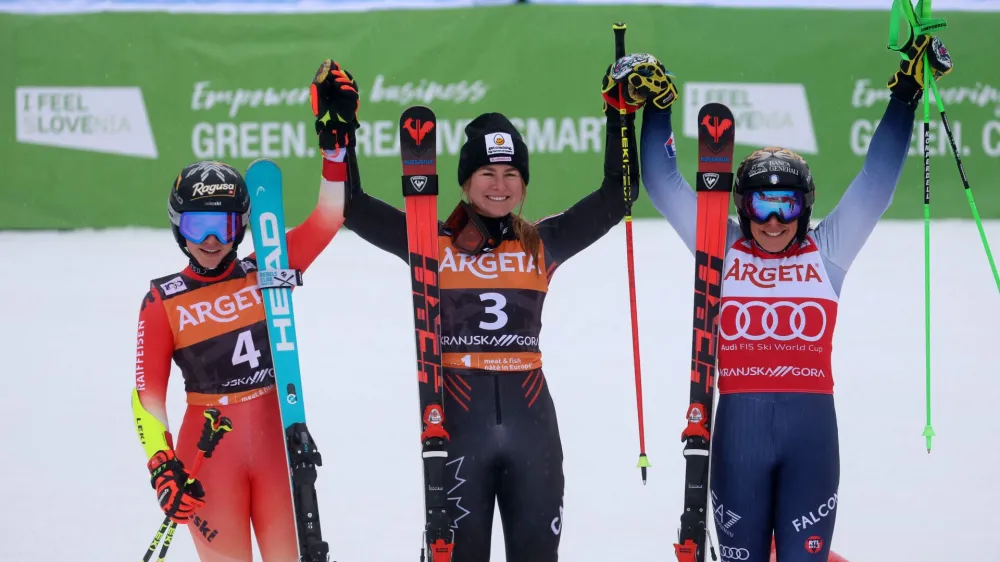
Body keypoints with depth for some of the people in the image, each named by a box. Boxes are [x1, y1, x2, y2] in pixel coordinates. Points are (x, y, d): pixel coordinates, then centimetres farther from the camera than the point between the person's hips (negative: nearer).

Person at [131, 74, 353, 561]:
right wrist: (162, 467, -15)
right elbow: (147, 393, -4)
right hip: (209, 452, -2)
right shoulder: (163, 302, -2)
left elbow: (328, 217, -2)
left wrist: (336, 141, -12)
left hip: (276, 441, 2)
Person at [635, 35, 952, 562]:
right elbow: (664, 183, 11)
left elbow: (876, 180, 9)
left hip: (812, 424, 0)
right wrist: (657, 106, 7)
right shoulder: (721, 251, 9)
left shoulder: (827, 252, 9)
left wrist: (906, 96, 6)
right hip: (739, 424, 0)